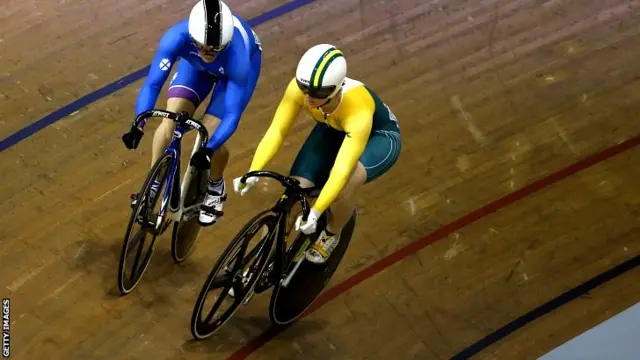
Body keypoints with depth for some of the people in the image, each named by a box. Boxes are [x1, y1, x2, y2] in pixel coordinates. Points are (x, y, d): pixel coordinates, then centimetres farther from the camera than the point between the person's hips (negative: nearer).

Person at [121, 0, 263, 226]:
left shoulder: (238, 57, -44)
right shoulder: (177, 37, -40)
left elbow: (232, 114, -37)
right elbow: (153, 83, -33)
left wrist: (209, 149, -50)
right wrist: (138, 125, -47)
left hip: (239, 64, -2)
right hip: (195, 64, 3)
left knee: (211, 134, -12)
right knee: (172, 117, -15)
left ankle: (215, 189, 18)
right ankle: (153, 185, 4)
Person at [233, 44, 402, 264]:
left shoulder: (358, 111, -43)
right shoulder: (299, 88, -32)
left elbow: (341, 170, -48)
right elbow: (276, 131, -29)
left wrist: (315, 212, -58)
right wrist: (252, 172, -41)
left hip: (378, 137, -5)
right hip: (333, 131, 5)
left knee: (346, 183, -34)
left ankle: (331, 235, -1)